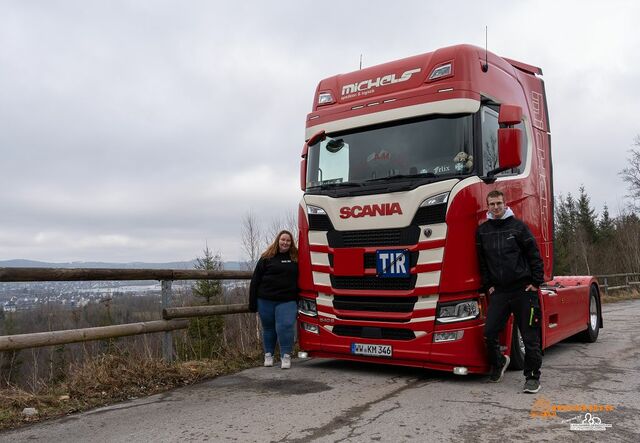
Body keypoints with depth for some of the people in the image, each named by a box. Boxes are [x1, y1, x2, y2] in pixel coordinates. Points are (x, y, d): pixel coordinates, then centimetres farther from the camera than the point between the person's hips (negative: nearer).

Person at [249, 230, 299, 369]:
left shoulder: (295, 259, 6)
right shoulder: (267, 258, 1)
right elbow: (255, 280, 1)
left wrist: (298, 300, 7)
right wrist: (252, 302, -2)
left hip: (287, 301, 0)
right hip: (266, 300, 0)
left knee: (285, 327, -14)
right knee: (268, 328, 12)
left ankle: (286, 355, -1)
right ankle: (268, 355, 29)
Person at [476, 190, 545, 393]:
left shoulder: (518, 226, 0)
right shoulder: (482, 230, 8)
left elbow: (534, 255, -1)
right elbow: (482, 262, 14)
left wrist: (536, 282, -6)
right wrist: (487, 285, 8)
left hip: (523, 289, -3)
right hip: (498, 291, 3)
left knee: (530, 335, 1)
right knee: (489, 332, -2)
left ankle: (532, 377, 14)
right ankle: (498, 362, 25)